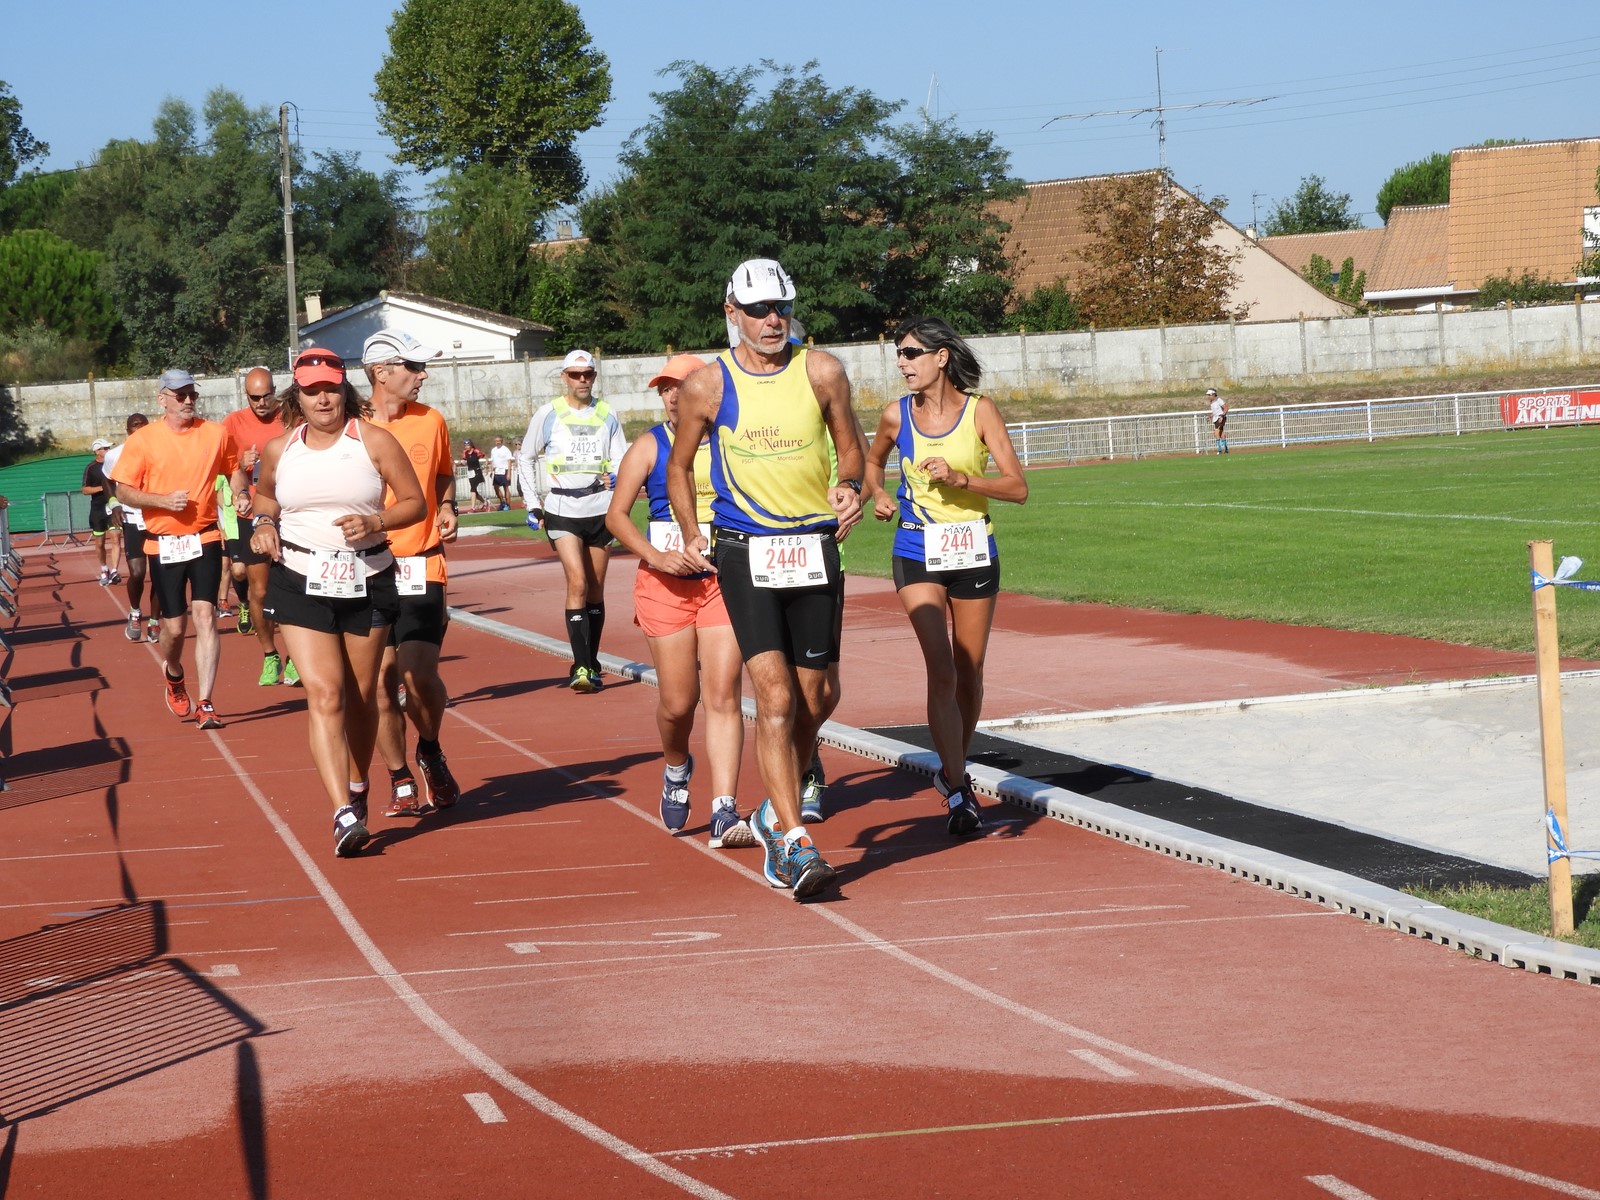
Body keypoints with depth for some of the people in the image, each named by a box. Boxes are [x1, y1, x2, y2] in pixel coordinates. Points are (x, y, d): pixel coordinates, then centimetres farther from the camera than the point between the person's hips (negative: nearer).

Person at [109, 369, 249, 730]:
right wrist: (163, 500, -16)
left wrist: (241, 494, 1)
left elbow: (234, 469, 21)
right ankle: (173, 675, 39)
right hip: (164, 545, 0)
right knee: (174, 626, 4)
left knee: (204, 616, -12)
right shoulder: (142, 440, -3)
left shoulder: (216, 434, 4)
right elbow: (124, 491, -2)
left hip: (205, 540, 0)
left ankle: (205, 705, -12)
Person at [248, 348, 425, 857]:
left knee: (361, 696, 11)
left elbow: (414, 502, 1)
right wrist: (263, 521, 3)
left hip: (367, 581, 0)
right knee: (324, 695, -14)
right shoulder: (279, 449, 4)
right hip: (300, 583, 0)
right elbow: (263, 494, 24)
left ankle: (357, 791, 36)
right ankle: (344, 816, -22)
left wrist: (374, 522, -16)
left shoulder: (374, 441, -2)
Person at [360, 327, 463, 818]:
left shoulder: (431, 422, 8)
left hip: (421, 567, 1)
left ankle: (431, 753, 16)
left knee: (420, 675, -12)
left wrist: (447, 509, 7)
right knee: (382, 681, -1)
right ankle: (400, 782, 13)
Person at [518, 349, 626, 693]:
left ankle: (592, 665, 16)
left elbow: (622, 459, 6)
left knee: (596, 588, 7)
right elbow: (525, 458, 12)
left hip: (600, 508, 3)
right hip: (563, 510, -3)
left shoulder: (607, 416, 7)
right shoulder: (548, 414, 3)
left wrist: (616, 477, -16)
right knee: (578, 583, -17)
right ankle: (581, 666, -18)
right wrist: (532, 503, 6)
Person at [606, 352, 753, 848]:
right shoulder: (649, 446, 3)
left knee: (723, 695, -10)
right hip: (666, 583, 0)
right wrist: (655, 557, -12)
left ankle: (724, 813, -13)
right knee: (677, 701, 2)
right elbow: (616, 515, 2)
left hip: (726, 581, 0)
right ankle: (676, 769, 36)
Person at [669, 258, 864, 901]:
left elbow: (850, 449, 12)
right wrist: (691, 534, 2)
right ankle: (795, 844, -15)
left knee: (813, 699, 10)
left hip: (815, 549, 3)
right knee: (775, 697, -14)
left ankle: (774, 814, 32)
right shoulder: (706, 385, -1)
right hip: (745, 552, -3)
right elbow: (679, 467, 12)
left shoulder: (821, 372, 1)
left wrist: (849, 488, -9)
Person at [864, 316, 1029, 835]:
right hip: (918, 553, 0)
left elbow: (1017, 486, -9)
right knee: (941, 669, -13)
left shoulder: (979, 409, -6)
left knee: (969, 671, 10)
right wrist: (877, 494, 0)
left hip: (974, 550, 0)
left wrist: (959, 478, -21)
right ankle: (958, 793, -13)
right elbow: (871, 460, 21)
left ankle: (954, 769, 32)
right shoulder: (896, 415, -1)